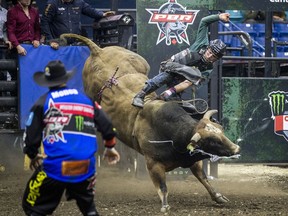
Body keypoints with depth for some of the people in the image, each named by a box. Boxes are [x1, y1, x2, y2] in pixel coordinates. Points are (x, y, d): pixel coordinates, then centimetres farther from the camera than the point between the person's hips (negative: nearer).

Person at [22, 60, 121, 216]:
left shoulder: (43, 102, 0)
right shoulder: (87, 100, 11)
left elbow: (30, 136, -1)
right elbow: (106, 126, 15)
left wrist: (33, 156, 20)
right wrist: (110, 147, 34)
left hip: (55, 168, -4)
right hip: (85, 168, 4)